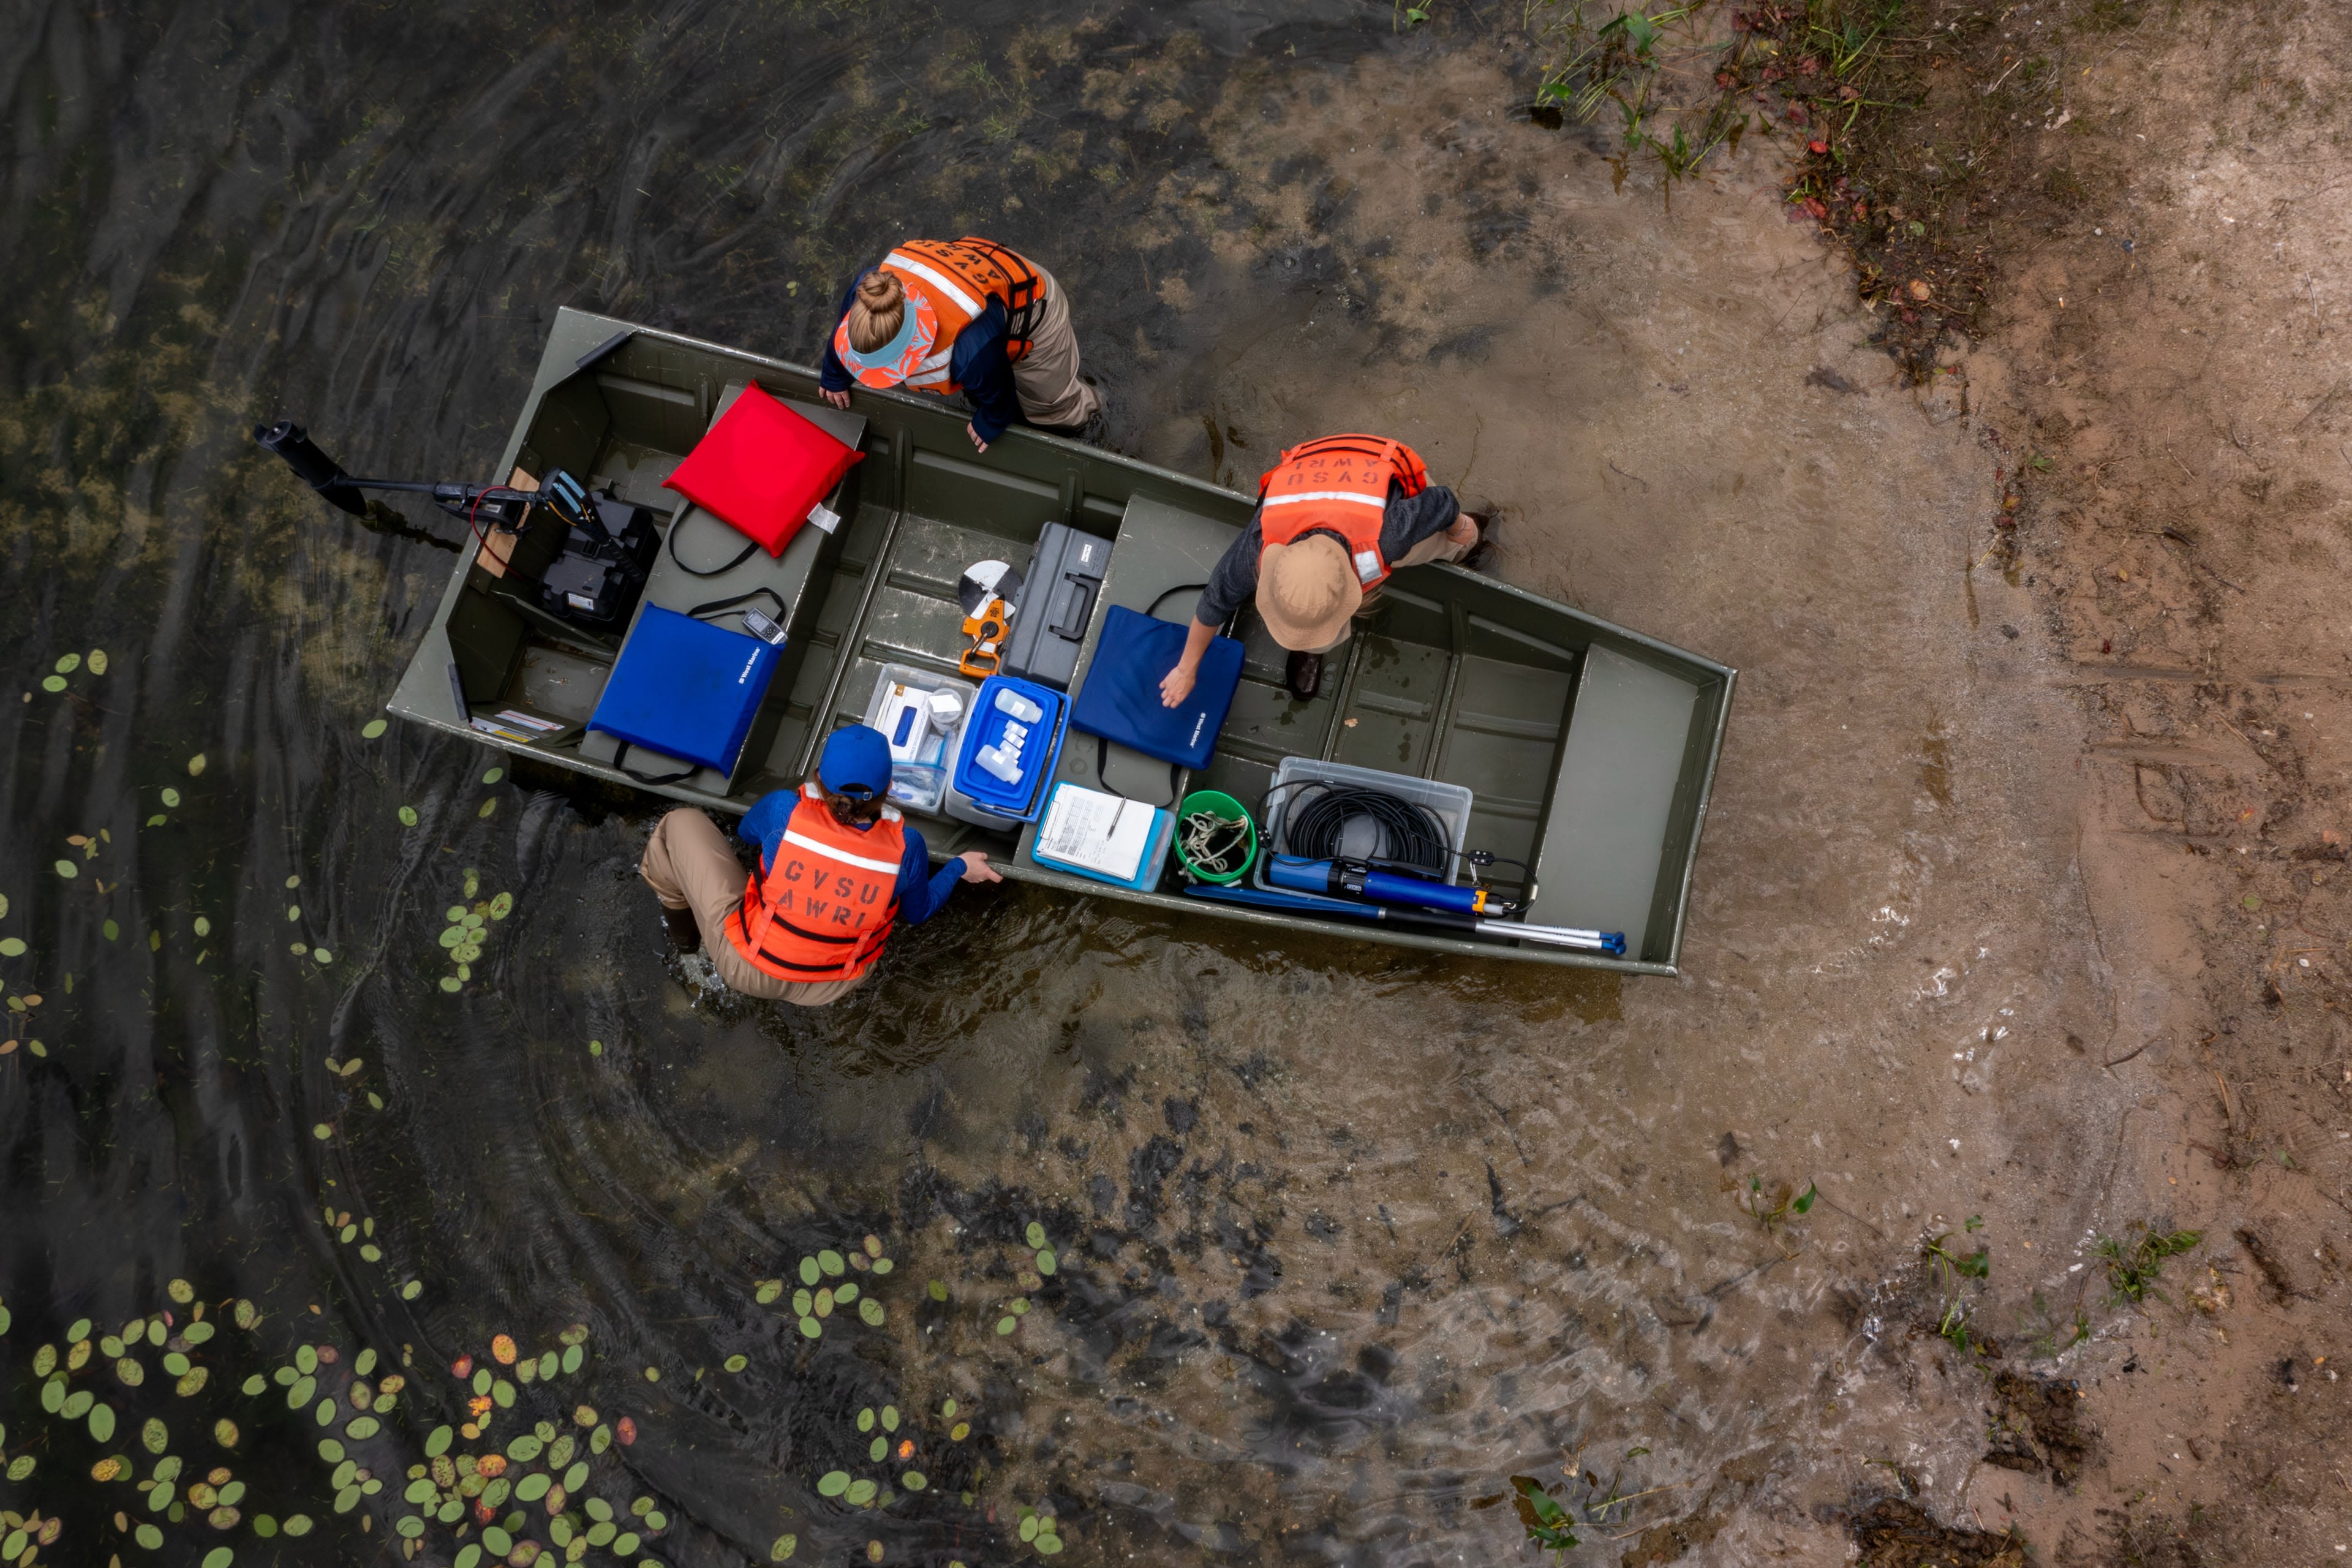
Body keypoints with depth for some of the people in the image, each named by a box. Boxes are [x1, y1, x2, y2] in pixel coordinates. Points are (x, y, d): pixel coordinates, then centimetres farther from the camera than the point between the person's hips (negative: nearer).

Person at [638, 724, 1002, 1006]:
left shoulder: (784, 809, -26)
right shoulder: (906, 846, -23)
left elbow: (747, 833, 2)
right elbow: (917, 912, 0)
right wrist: (960, 868, 16)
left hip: (745, 969, -1)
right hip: (826, 990, 2)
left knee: (683, 823, 12)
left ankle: (684, 933, 37)